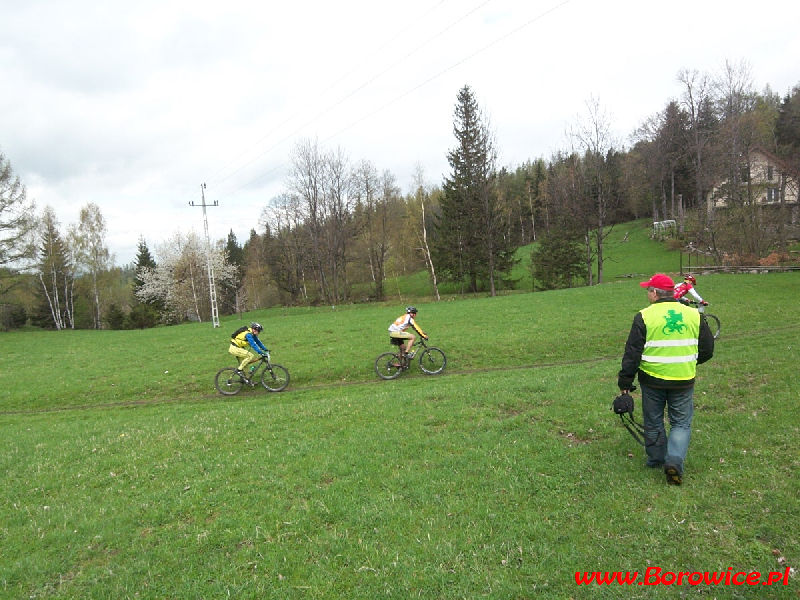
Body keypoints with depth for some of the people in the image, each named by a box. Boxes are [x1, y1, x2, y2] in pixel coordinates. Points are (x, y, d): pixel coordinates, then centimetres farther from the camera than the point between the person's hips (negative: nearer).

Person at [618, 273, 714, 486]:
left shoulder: (644, 317, -11)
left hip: (652, 380, -2)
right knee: (681, 423, 13)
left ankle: (656, 460, 29)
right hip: (684, 381, 2)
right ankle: (675, 461, -4)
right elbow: (707, 349, 9)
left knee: (653, 422, 16)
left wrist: (625, 382, -3)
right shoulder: (694, 315, 0)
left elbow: (632, 354, -11)